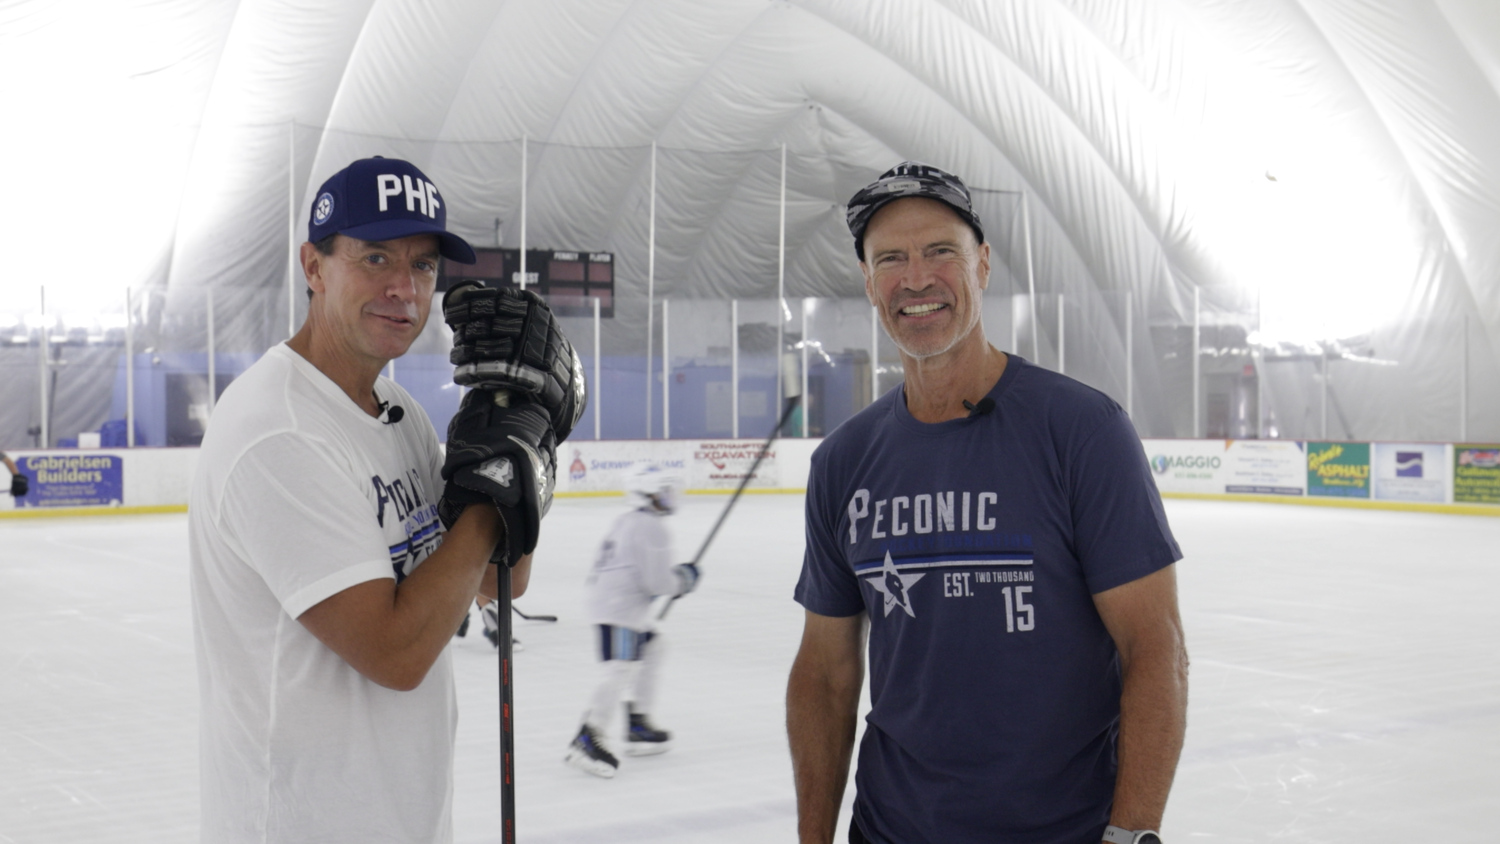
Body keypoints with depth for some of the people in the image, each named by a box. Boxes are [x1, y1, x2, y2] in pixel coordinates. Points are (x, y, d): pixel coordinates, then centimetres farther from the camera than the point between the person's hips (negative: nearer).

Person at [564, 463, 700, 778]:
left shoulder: (627, 523, 17)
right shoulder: (652, 528, -14)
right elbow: (657, 581, -19)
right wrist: (684, 577, 0)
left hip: (605, 598, 11)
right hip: (621, 610, -11)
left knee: (650, 649, 23)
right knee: (619, 671, -16)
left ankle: (639, 725, 27)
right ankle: (586, 741, -21)